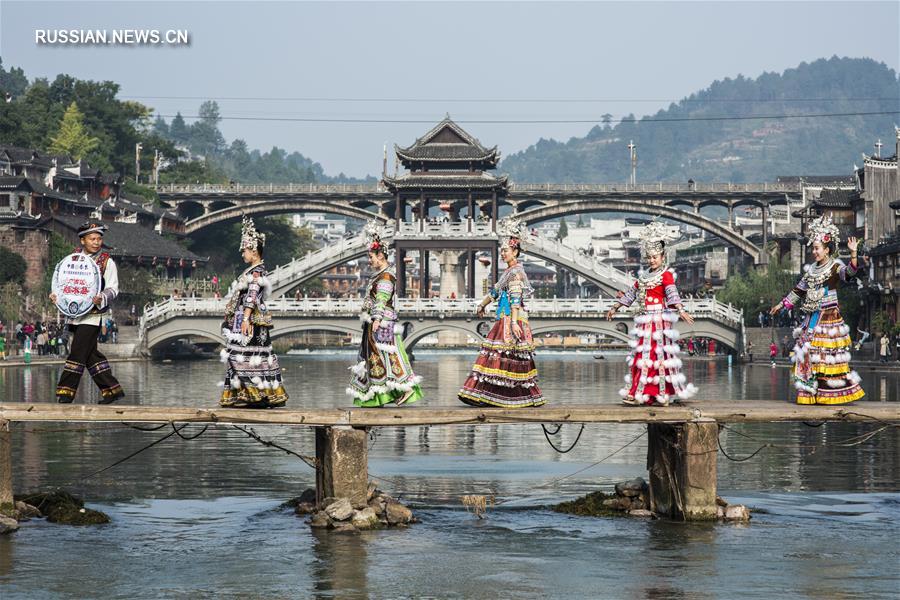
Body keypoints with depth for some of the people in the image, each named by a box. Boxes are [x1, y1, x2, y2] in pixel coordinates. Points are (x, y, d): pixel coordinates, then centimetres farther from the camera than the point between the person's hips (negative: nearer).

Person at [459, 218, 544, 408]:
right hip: (504, 320, 10)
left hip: (513, 321, -10)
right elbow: (495, 290, 32)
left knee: (511, 359, -9)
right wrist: (482, 305, 43)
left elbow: (516, 298, -22)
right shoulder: (509, 271, 18)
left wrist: (514, 322, -30)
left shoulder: (516, 272, -12)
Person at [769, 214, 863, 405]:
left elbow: (849, 273, -29)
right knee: (807, 354, 4)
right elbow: (799, 290, 24)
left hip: (829, 316, -7)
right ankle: (810, 393, 8)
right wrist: (782, 304, 28)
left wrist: (853, 255, -45)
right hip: (812, 317, 7)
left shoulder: (835, 267, -7)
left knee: (828, 355, -7)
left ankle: (831, 393, -1)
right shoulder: (812, 269, 14)